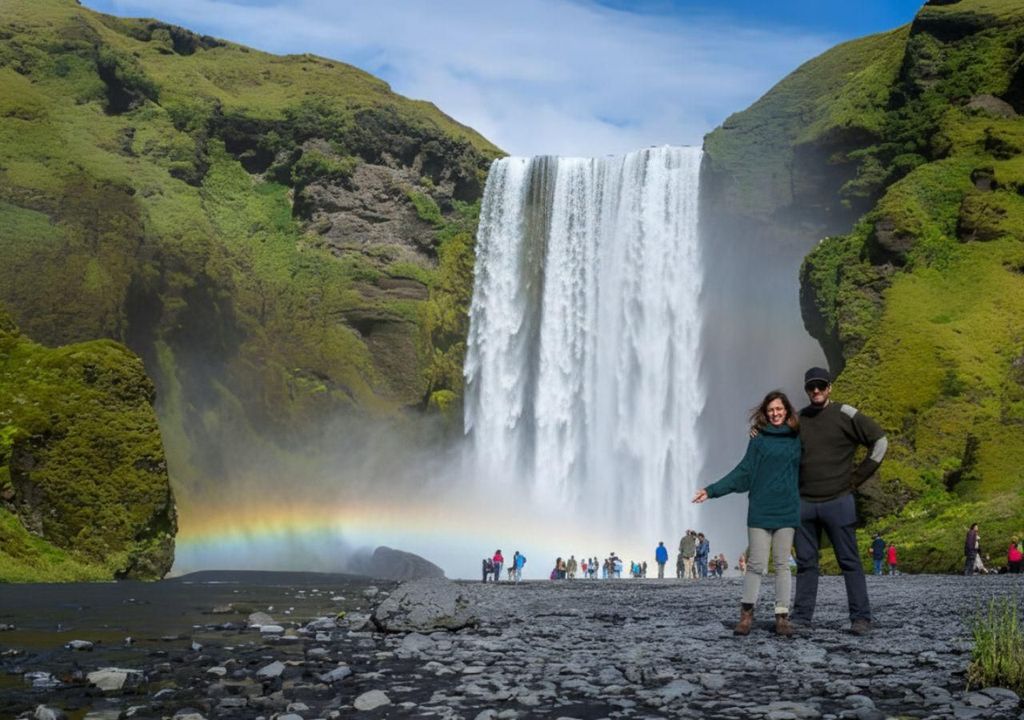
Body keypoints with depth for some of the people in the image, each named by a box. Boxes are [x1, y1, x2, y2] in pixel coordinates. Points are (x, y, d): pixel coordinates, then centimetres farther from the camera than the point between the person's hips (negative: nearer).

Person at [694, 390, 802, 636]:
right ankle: (746, 614, 5)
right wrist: (712, 490, -5)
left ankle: (782, 617, 6)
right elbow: (743, 472, 1)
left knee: (782, 565, 3)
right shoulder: (759, 439, 2)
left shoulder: (797, 439, 8)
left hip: (787, 511, 2)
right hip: (760, 511, -2)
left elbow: (802, 473, 16)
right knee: (756, 564, -3)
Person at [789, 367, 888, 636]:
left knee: (849, 561, -2)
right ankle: (801, 616, 12)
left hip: (838, 502, -4)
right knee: (805, 562, 8)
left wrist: (858, 477, -5)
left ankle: (861, 618, 1)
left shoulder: (844, 415, -4)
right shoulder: (799, 419, 10)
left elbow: (880, 441, -5)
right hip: (805, 503, 4)